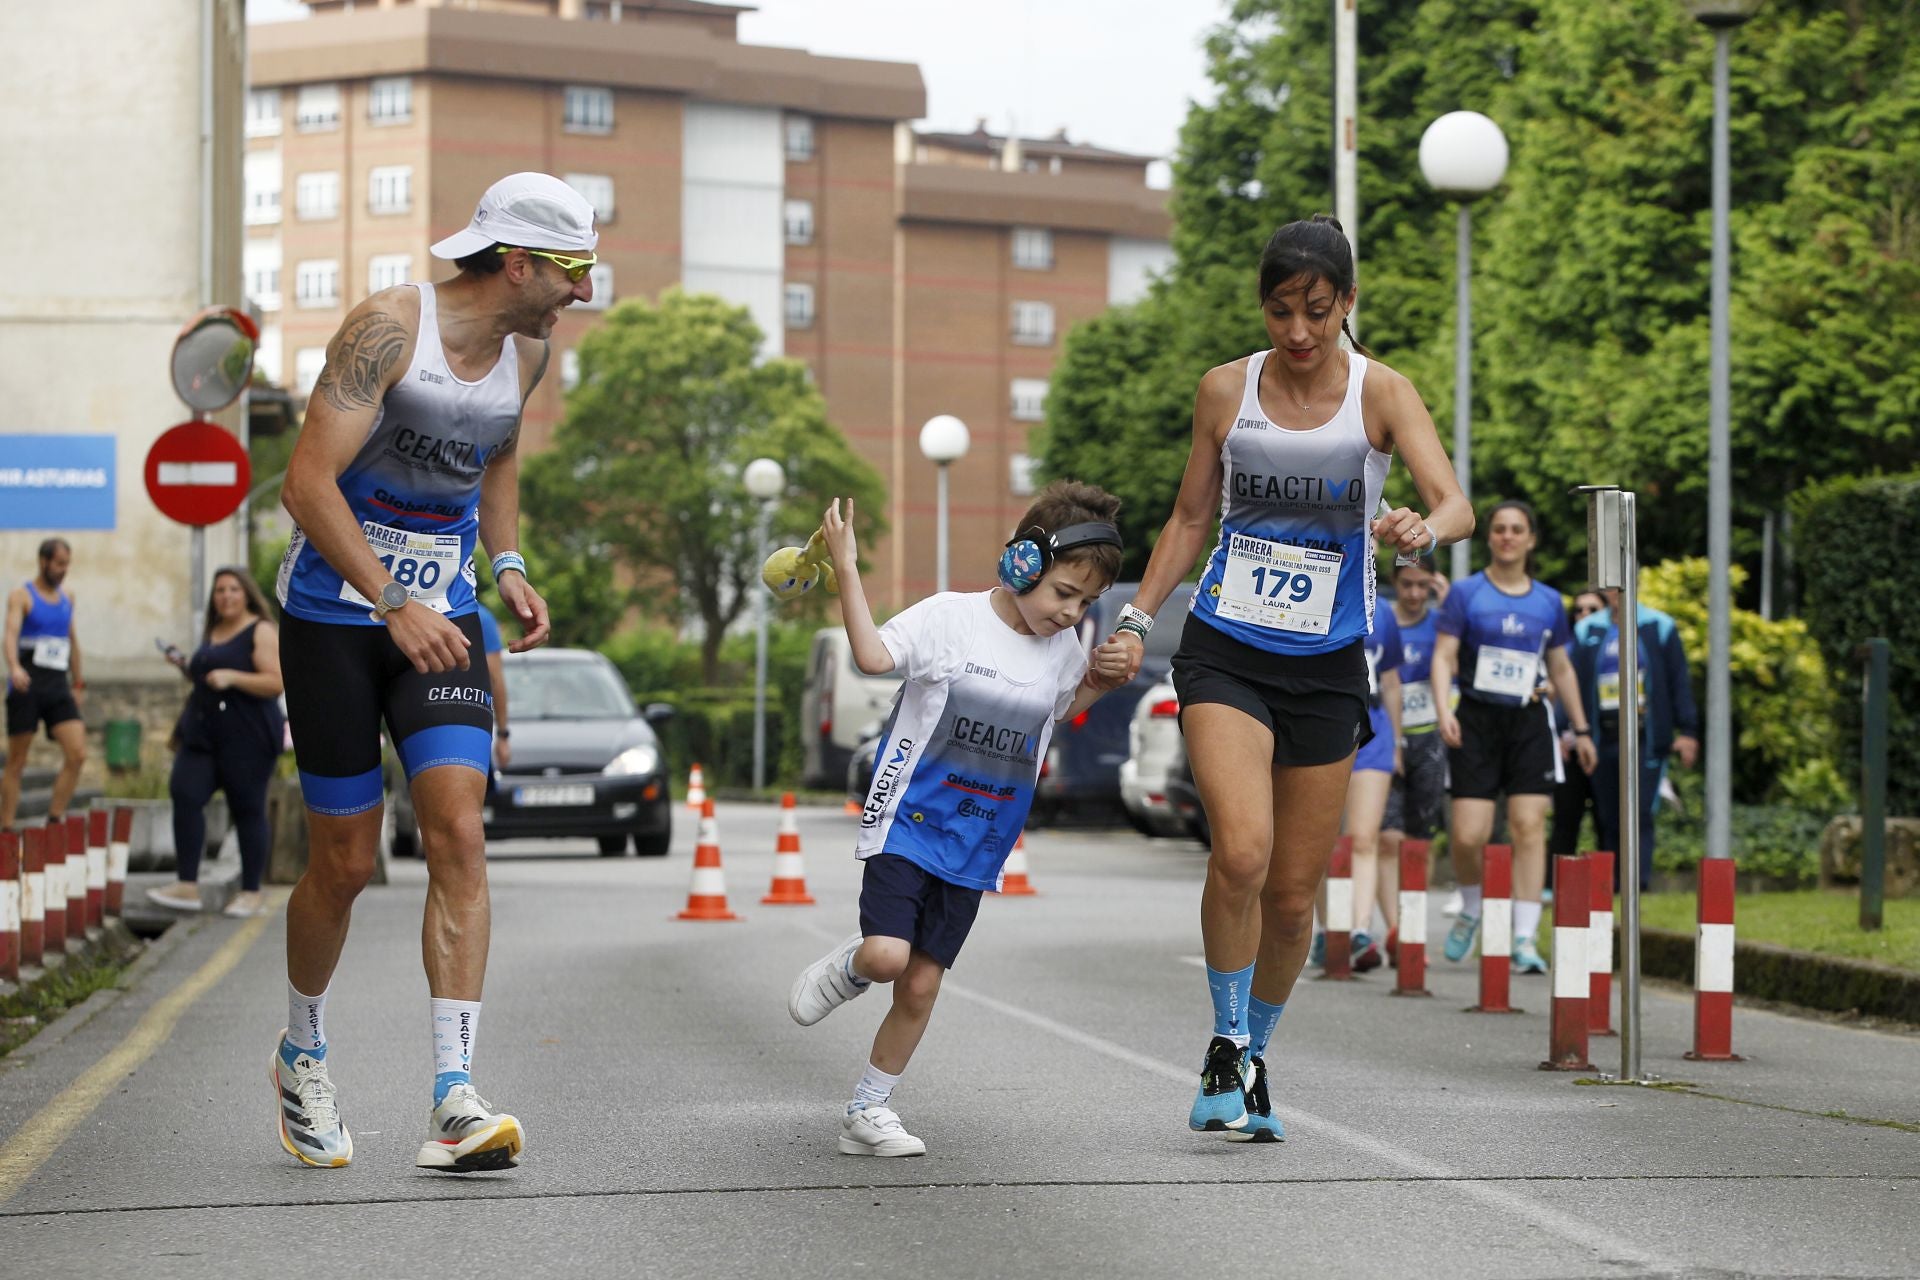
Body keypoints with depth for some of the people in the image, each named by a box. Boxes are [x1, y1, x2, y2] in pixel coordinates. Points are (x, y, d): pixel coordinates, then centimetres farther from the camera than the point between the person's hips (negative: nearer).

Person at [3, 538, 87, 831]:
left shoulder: (67, 596, 15)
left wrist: (78, 683, 25)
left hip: (58, 686, 5)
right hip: (26, 686, -5)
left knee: (77, 754, -11)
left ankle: (54, 820, -3)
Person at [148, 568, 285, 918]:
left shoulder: (261, 631, -3)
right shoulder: (214, 633, 19)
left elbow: (277, 683, -13)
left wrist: (232, 677, -23)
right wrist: (186, 668, 14)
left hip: (246, 738, -7)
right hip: (203, 732, 7)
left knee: (247, 810, -3)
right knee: (185, 794, -11)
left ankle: (252, 892, 8)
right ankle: (187, 885, -12)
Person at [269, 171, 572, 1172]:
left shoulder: (526, 350, 3)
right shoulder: (388, 328, -19)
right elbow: (308, 483, -24)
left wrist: (507, 564, 8)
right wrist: (395, 608, -31)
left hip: (439, 617, 5)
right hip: (333, 613, -5)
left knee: (458, 837, -13)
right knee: (344, 863, 2)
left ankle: (453, 1107, -19)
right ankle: (303, 1059, 31)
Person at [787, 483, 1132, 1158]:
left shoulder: (1063, 648, 4)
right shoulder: (951, 617, -12)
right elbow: (874, 655, -24)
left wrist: (1100, 680, 5)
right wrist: (847, 570, -29)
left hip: (975, 848, 4)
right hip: (907, 821, -4)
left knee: (920, 987, 4)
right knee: (887, 956, -22)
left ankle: (865, 1114, 18)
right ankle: (849, 964, 15)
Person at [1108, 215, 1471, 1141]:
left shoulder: (1381, 393, -5)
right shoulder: (1226, 391, 1)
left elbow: (1455, 505, -18)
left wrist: (1423, 530, -41)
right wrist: (1138, 616, 4)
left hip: (1327, 666, 0)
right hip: (1225, 651, 0)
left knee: (1293, 892, 5)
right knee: (1242, 850, -22)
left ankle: (1254, 1058, 28)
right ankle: (1226, 1047, -4)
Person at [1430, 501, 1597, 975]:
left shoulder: (1548, 602, 11)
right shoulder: (1466, 594, 2)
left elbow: (1561, 669, 19)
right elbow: (1443, 656, -4)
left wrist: (1581, 728, 19)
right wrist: (1443, 709, -20)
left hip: (1528, 723, 2)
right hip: (1476, 720, -2)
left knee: (1529, 826, -9)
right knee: (1468, 836, -8)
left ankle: (1524, 937, -8)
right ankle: (1471, 909, 23)